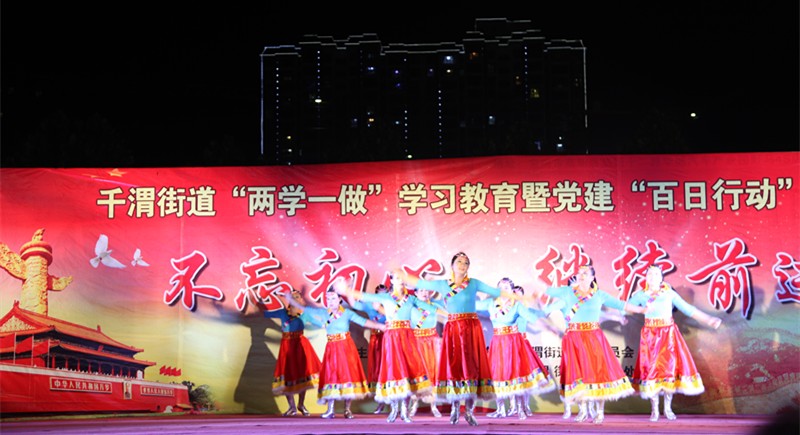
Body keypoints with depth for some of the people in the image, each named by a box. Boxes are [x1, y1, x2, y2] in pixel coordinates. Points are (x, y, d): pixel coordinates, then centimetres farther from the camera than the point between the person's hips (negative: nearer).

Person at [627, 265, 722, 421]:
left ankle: (668, 408, 12)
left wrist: (708, 320, 0)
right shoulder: (641, 295, 4)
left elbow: (687, 308, 4)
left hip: (669, 334, 0)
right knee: (651, 369, -2)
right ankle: (654, 410, 9)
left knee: (670, 367, -2)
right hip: (650, 336, 0)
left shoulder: (669, 293, 4)